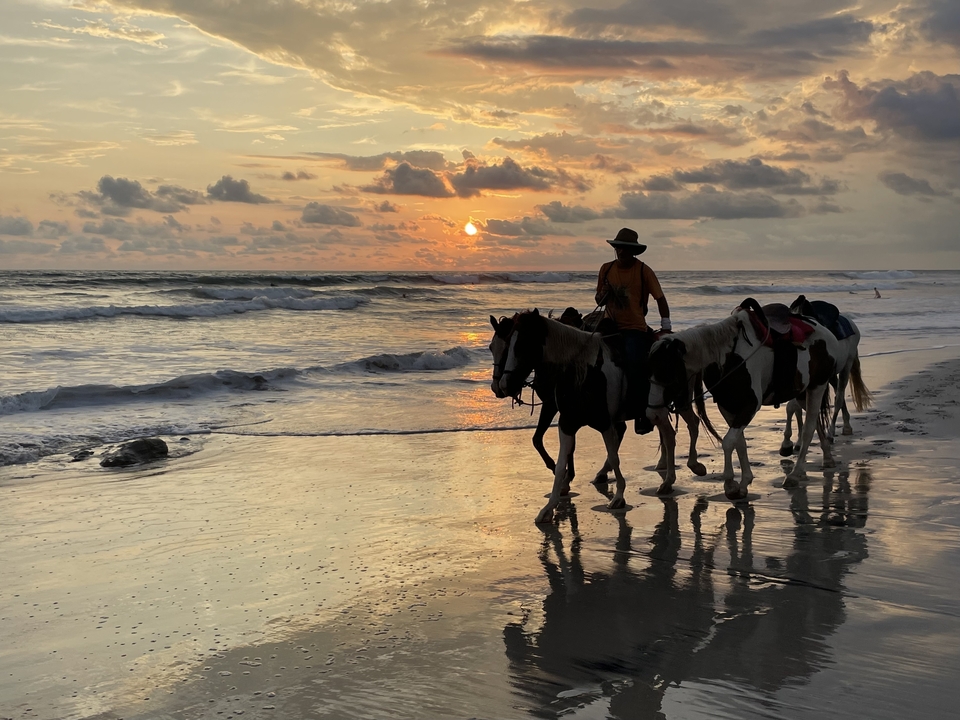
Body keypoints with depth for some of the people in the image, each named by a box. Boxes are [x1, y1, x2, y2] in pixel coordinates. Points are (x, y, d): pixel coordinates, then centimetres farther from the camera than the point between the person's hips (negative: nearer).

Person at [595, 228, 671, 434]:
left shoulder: (643, 271, -3)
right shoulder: (607, 269, 8)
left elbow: (660, 298, 0)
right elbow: (599, 300, 17)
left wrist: (665, 327, -3)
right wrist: (603, 295, -6)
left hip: (634, 328, -4)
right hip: (610, 325, 4)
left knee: (635, 368, -19)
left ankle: (643, 416, -7)